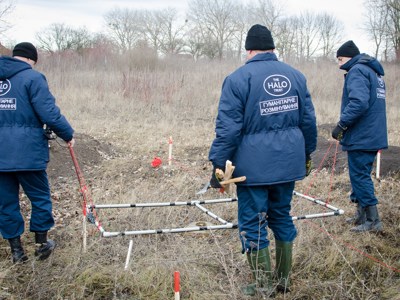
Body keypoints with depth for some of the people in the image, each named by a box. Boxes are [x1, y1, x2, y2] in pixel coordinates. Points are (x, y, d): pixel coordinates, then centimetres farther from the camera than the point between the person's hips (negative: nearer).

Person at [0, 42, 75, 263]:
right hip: (26, 151, -5)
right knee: (40, 197, 11)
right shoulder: (32, 77, -7)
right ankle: (41, 244, 22)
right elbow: (49, 113, -14)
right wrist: (68, 134, -1)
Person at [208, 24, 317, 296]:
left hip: (254, 166, -5)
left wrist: (218, 164, -7)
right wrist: (306, 155, 21)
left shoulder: (238, 79, -8)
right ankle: (284, 280, 30)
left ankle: (264, 287, 15)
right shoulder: (296, 75, 7)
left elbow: (227, 127, -13)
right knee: (282, 217, 19)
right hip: (288, 163, 6)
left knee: (253, 225, 6)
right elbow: (308, 120, 10)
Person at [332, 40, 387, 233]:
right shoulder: (374, 72, 18)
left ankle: (372, 221, 3)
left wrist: (341, 125, -21)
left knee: (360, 176, -2)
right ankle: (361, 214, 27)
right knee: (360, 175, 17)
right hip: (373, 136, 10)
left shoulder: (357, 71, -13)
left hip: (361, 137, -10)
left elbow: (359, 103, -28)